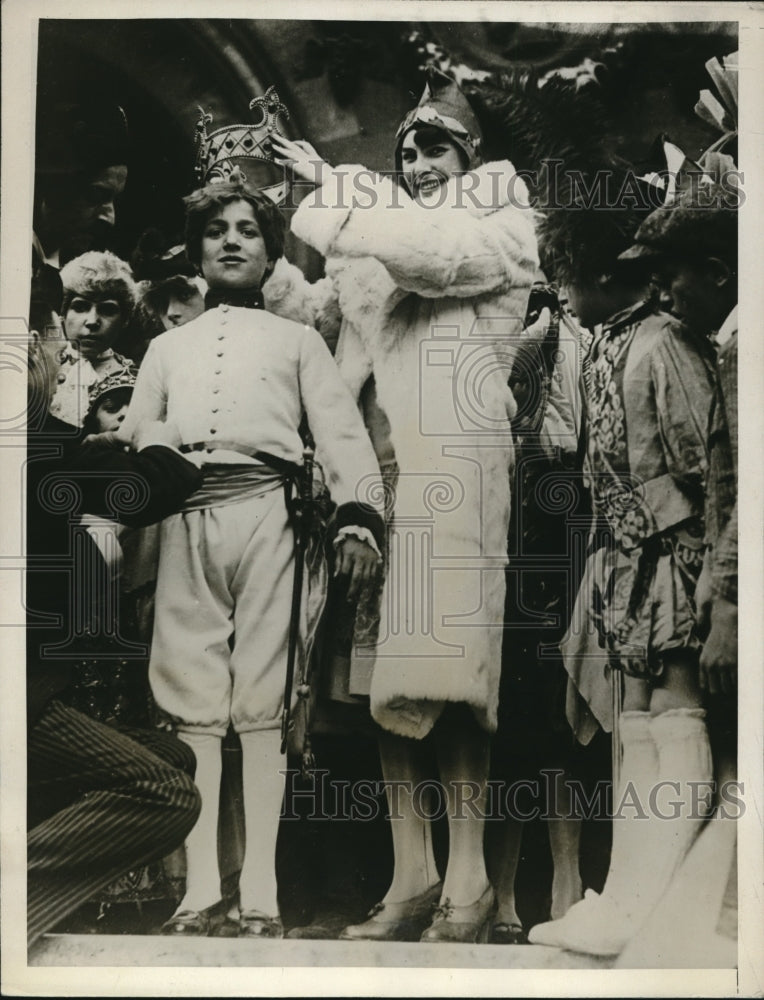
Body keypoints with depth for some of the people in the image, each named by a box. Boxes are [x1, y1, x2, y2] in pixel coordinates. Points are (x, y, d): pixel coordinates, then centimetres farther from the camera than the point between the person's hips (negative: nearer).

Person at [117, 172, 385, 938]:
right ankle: (198, 892, -2)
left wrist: (356, 517, -10)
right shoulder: (167, 347, 28)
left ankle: (259, 893, -5)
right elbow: (132, 440, 20)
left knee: (262, 699, -7)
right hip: (184, 522, 3)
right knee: (191, 701, -4)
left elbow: (339, 429, 6)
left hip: (265, 512, -2)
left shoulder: (297, 339, 19)